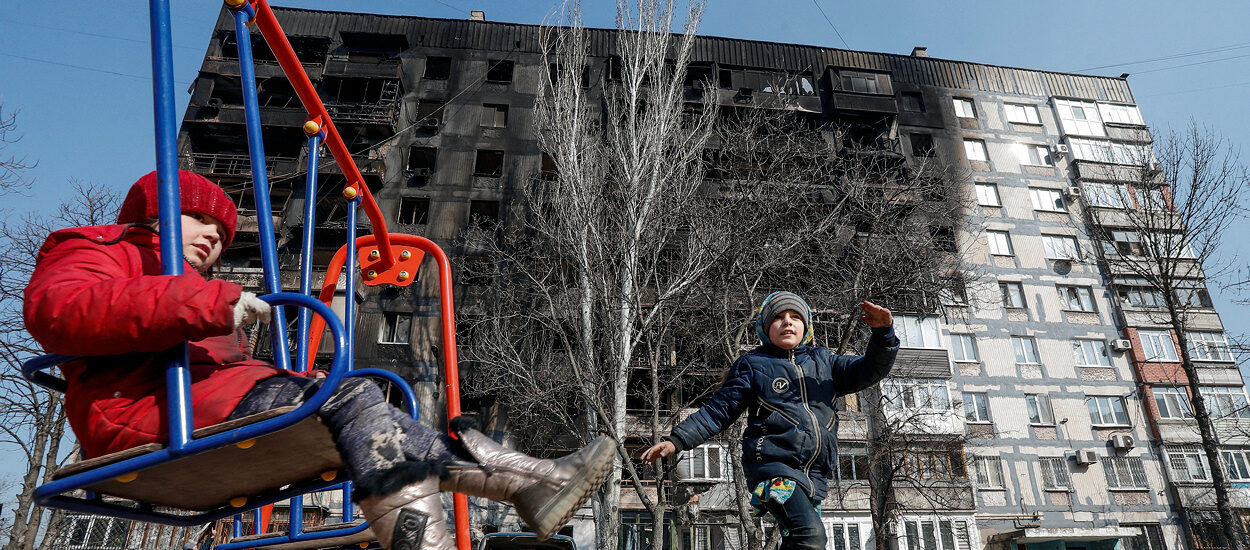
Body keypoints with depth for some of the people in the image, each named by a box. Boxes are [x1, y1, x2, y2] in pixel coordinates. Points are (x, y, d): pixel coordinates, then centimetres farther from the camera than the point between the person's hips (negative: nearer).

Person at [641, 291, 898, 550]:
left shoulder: (823, 361, 19)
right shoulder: (753, 364, 8)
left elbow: (870, 369, 12)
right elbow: (719, 409, 5)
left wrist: (883, 332, -7)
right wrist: (676, 440, -5)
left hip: (815, 475, 5)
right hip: (773, 464, -5)